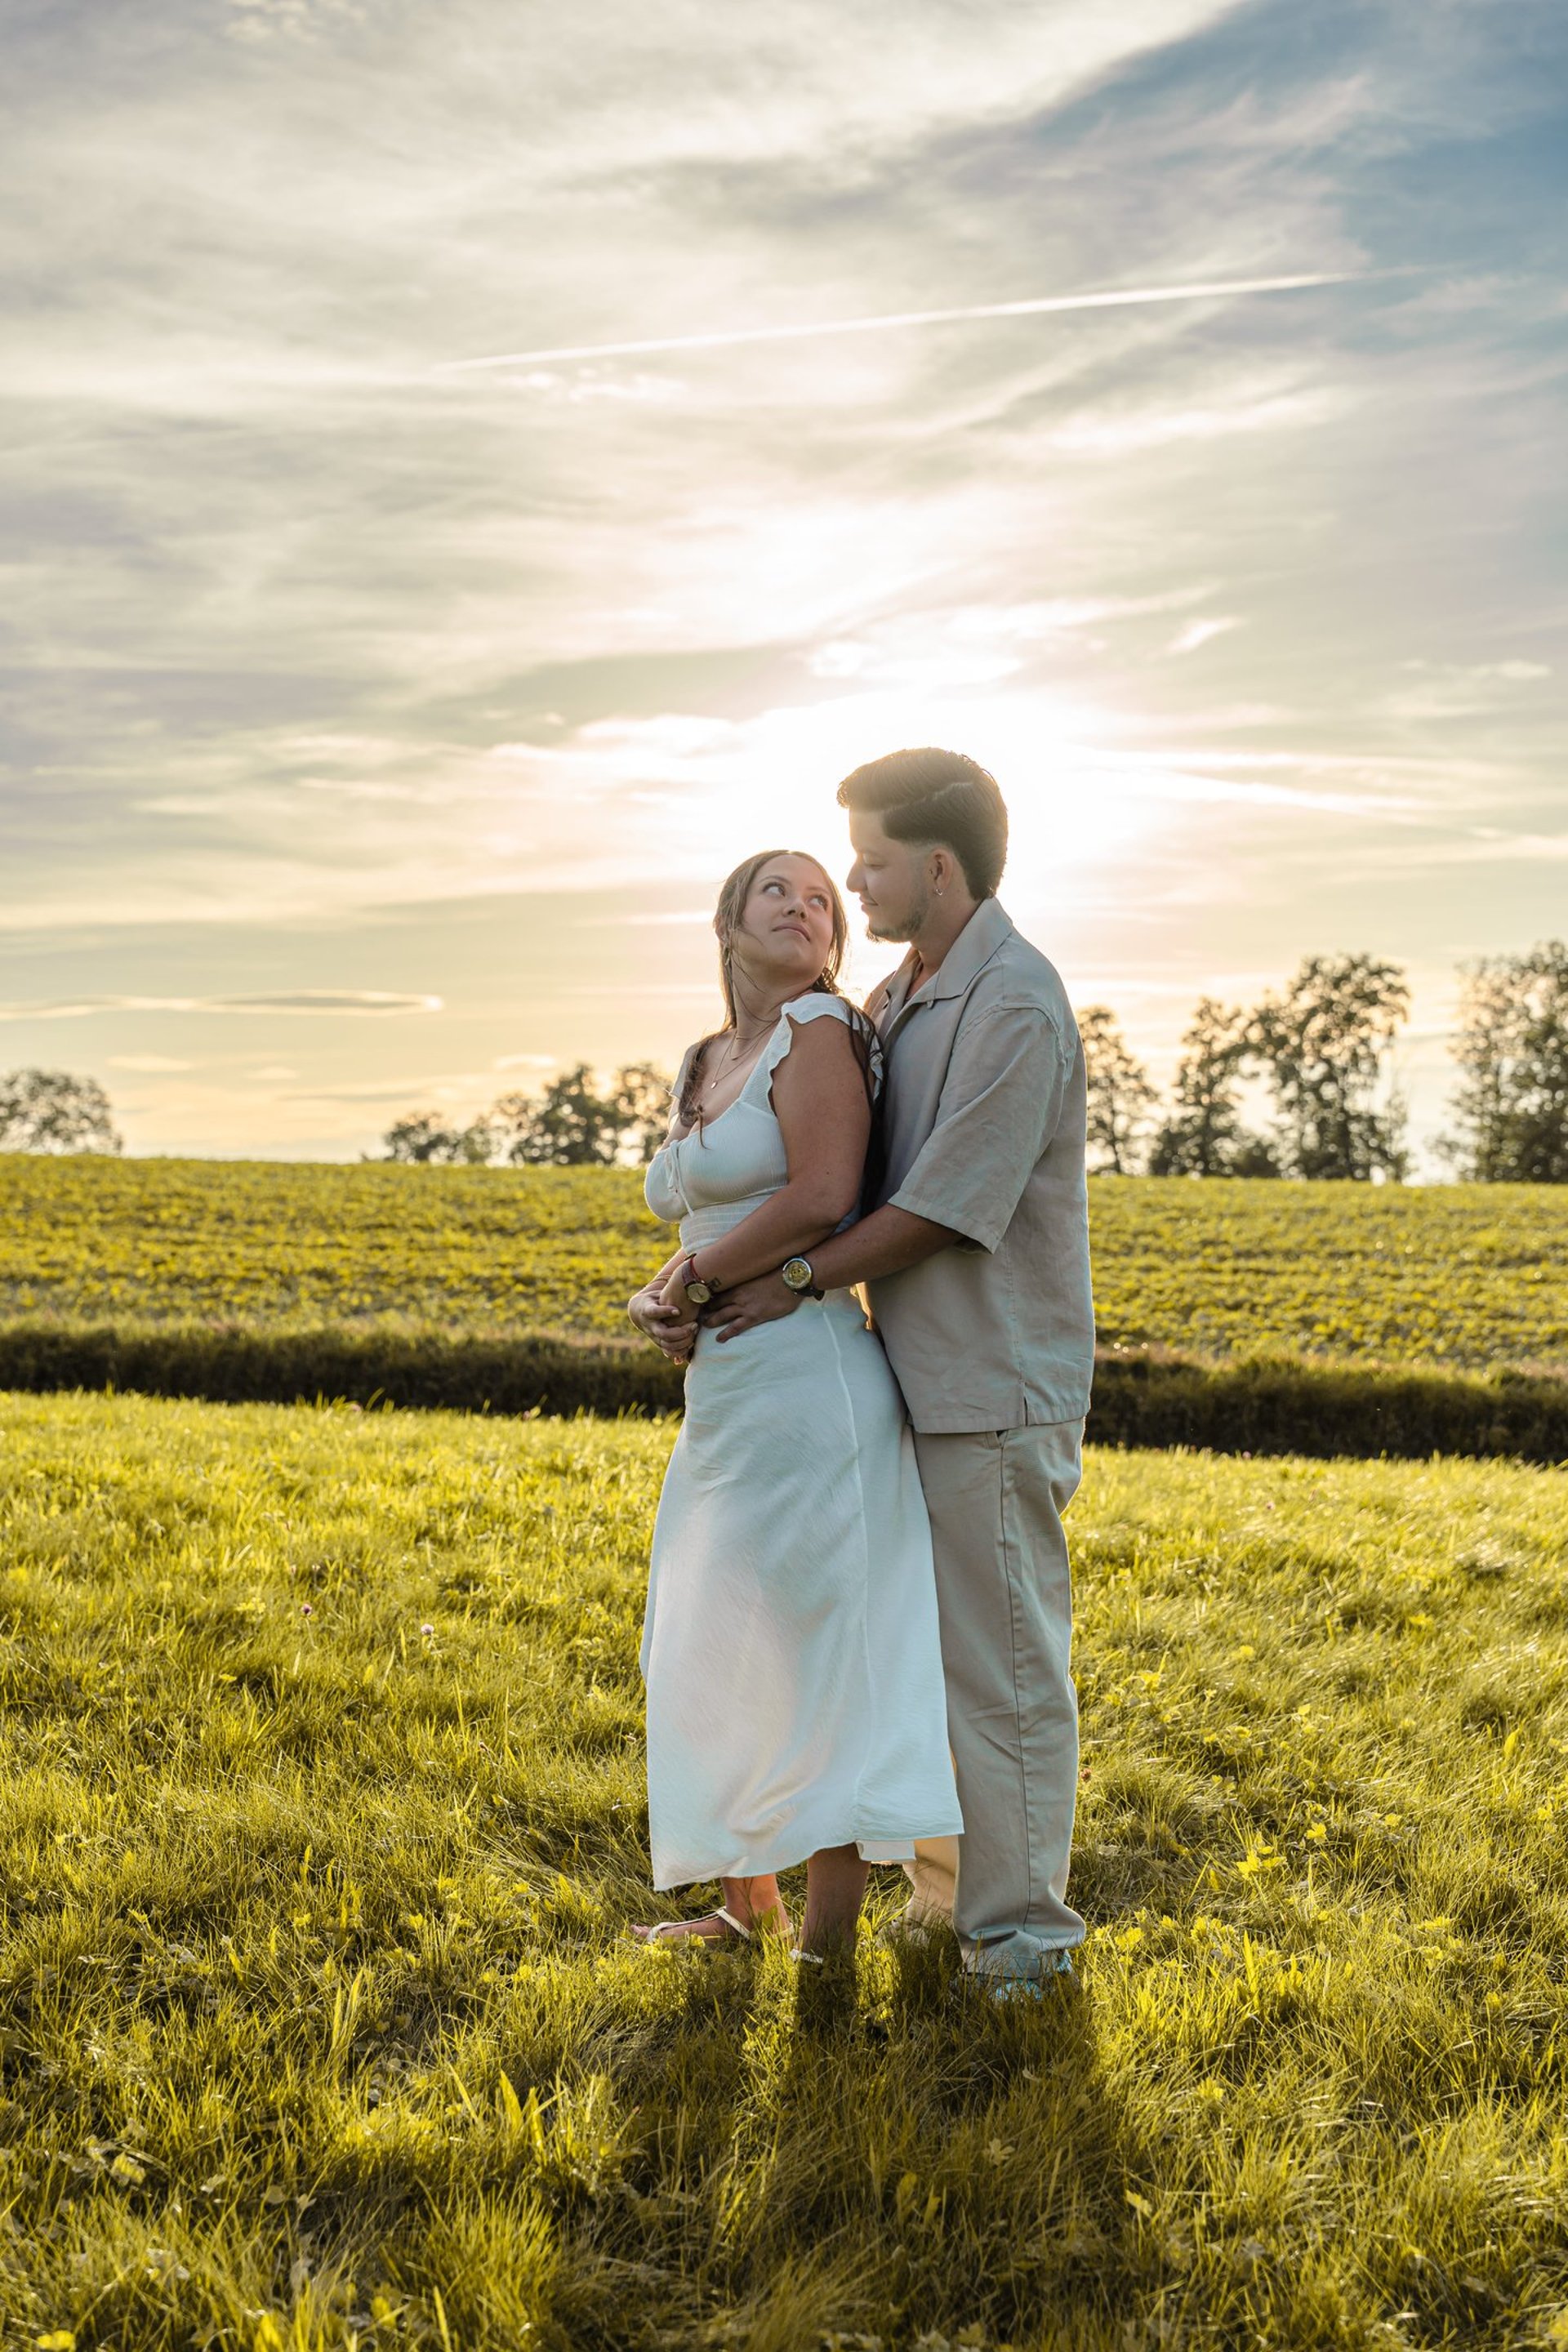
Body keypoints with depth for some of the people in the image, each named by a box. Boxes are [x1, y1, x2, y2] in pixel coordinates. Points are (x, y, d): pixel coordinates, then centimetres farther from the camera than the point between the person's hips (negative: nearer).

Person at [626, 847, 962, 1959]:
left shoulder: (821, 1028, -7)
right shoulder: (702, 1065, 17)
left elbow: (820, 1200, -19)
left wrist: (689, 1282, -7)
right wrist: (667, 1296, -2)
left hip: (804, 1377, -9)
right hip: (723, 1388, 9)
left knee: (821, 1659, 0)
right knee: (721, 1656, 19)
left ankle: (828, 1949, 13)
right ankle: (750, 1904, 36)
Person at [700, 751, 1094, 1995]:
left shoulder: (1015, 1007, -17)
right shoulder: (900, 997, 13)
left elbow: (942, 1209, -19)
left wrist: (793, 1283, -10)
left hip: (997, 1388, -9)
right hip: (924, 1378, 9)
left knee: (1004, 1658, 0)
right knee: (930, 1648, 17)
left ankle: (1020, 1935, 13)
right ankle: (947, 1893, 31)